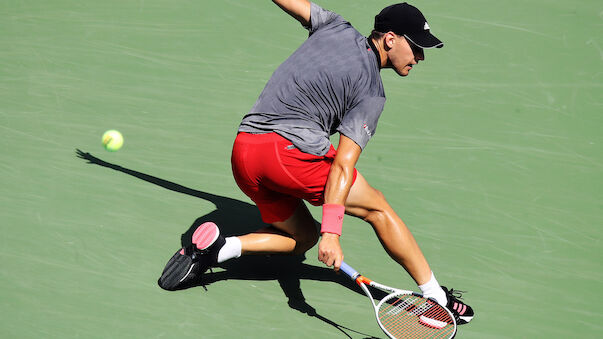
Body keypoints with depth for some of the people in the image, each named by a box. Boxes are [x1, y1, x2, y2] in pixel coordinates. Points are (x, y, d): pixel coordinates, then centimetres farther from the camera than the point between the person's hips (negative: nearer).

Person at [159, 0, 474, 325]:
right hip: (291, 148, -7)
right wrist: (331, 231, -18)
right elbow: (342, 164, -13)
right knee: (377, 208, 8)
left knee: (302, 237, 22)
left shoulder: (336, 27, 13)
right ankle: (435, 295, 7)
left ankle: (217, 246, 2)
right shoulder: (371, 94, -4)